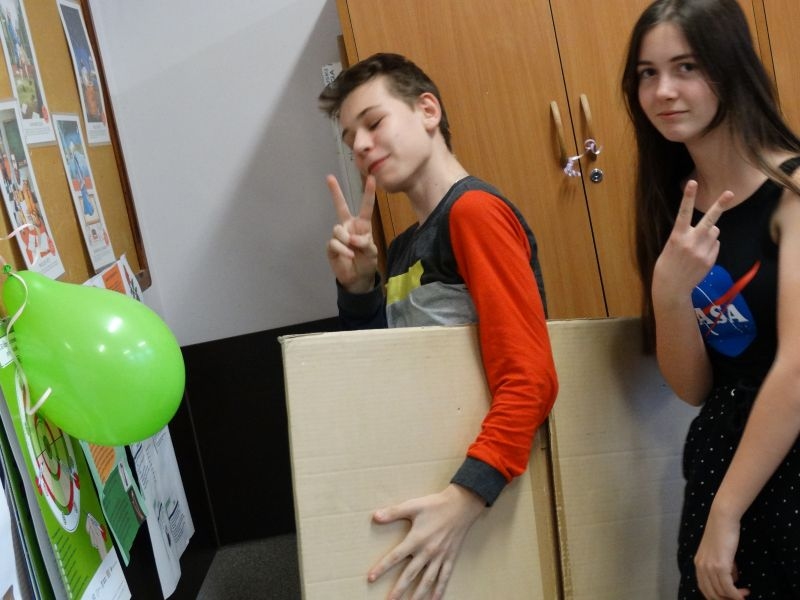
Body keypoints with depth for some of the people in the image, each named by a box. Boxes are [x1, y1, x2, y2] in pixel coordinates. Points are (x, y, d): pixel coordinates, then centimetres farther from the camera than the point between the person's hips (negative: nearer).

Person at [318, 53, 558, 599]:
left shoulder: (474, 211, -15)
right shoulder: (402, 249, 11)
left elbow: (529, 381, -24)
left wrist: (465, 499, -33)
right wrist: (357, 287, -1)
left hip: (493, 490, -8)